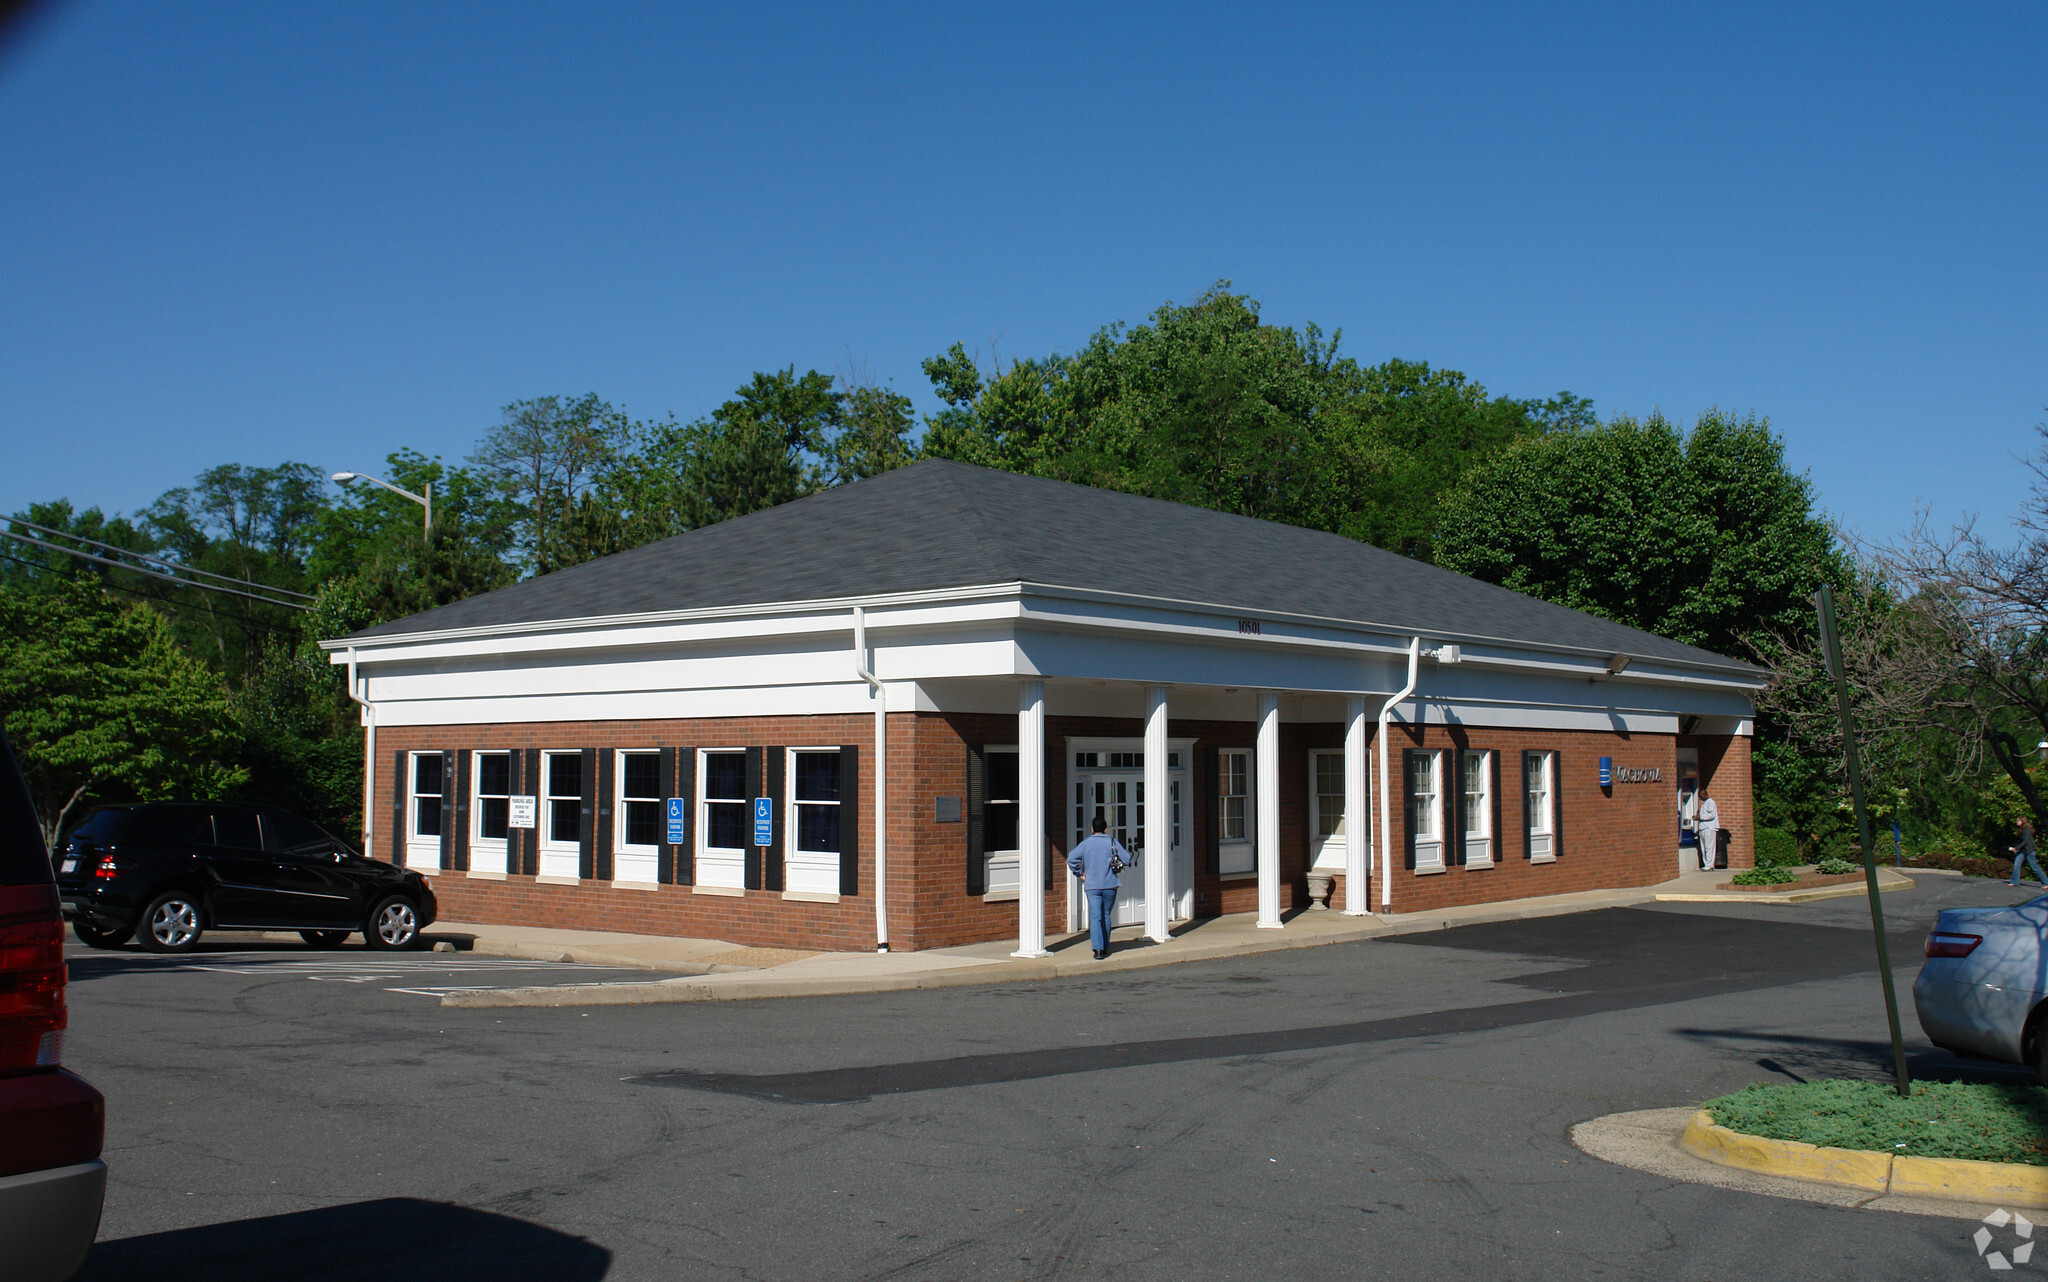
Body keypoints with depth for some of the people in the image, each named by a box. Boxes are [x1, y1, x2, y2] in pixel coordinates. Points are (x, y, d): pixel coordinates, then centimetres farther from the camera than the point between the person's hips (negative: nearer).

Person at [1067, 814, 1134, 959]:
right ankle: (1105, 947, 23)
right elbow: (1127, 860, -4)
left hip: (1092, 886, -1)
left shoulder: (1086, 844, 1)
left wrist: (1079, 873, 2)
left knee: (1095, 917, -5)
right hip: (1110, 885, 1)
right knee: (1106, 916, 16)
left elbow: (1071, 859, -9)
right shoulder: (1112, 842, 1)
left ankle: (1098, 949, -18)